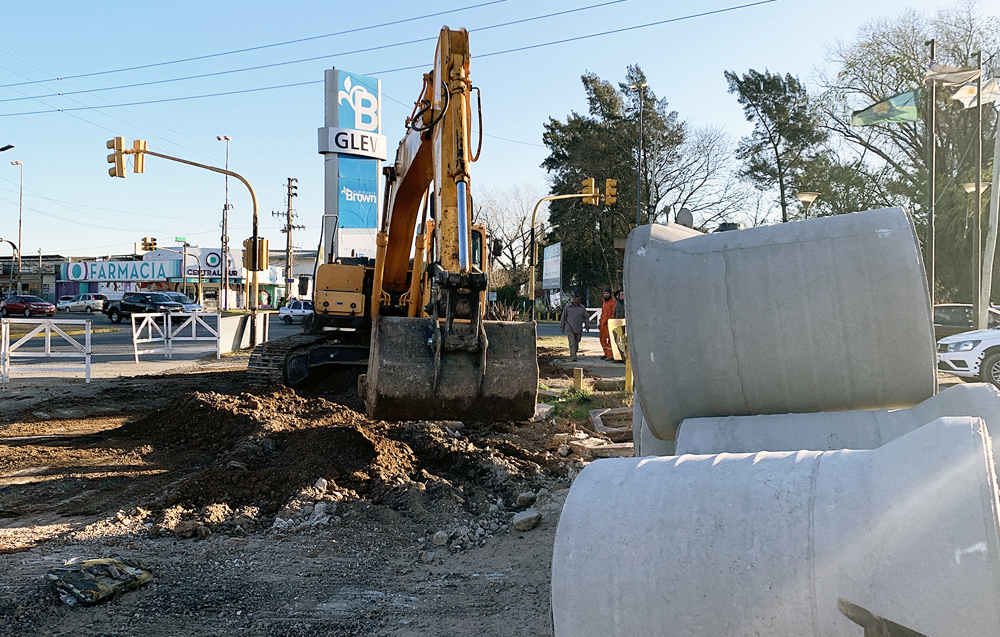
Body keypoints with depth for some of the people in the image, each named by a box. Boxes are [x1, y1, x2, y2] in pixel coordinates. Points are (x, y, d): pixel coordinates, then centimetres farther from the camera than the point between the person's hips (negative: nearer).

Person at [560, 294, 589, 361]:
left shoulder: (582, 308, 9)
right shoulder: (567, 307, 4)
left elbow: (585, 318, 14)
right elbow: (563, 318, 7)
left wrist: (587, 326, 7)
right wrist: (562, 327, 6)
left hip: (579, 329, 3)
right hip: (570, 329, -3)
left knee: (577, 342, 9)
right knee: (572, 342, -11)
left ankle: (575, 353, 28)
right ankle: (572, 357, -14)